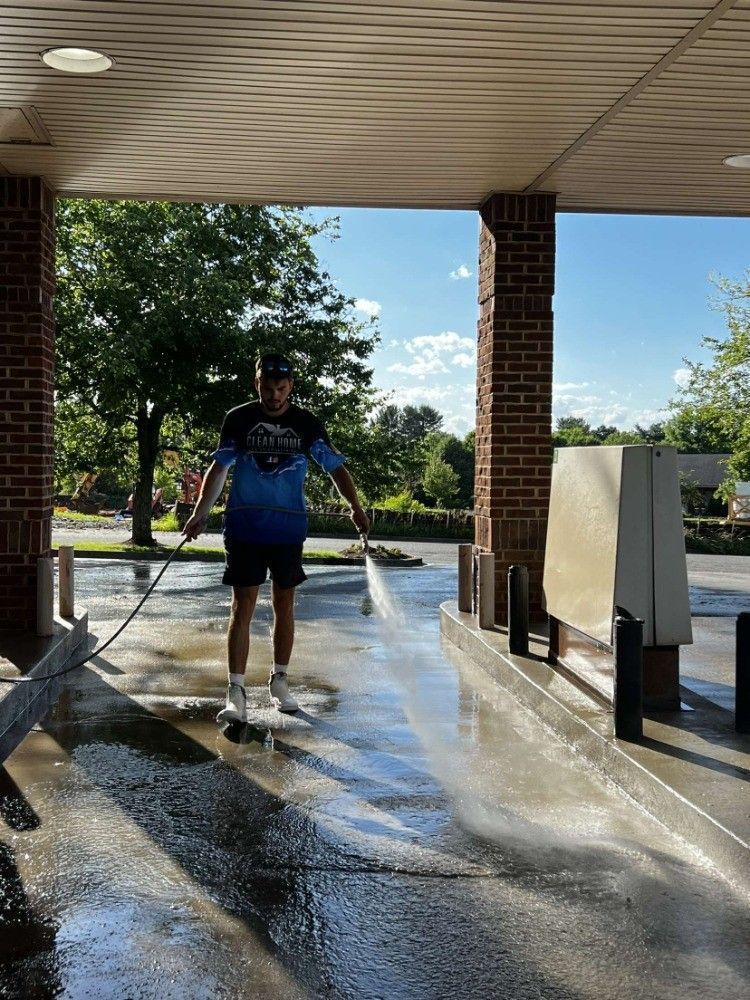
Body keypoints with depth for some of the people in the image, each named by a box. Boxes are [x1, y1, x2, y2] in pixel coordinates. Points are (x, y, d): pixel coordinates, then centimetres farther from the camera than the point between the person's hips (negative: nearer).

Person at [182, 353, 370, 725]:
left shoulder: (306, 424, 0)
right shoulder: (238, 420, -1)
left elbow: (334, 466, 2)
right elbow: (219, 468, 4)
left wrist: (355, 506, -8)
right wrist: (200, 513, -3)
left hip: (289, 529, 2)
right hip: (244, 528, -1)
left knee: (284, 605, 10)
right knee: (242, 608, -4)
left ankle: (279, 682, 25)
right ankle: (236, 692, -2)